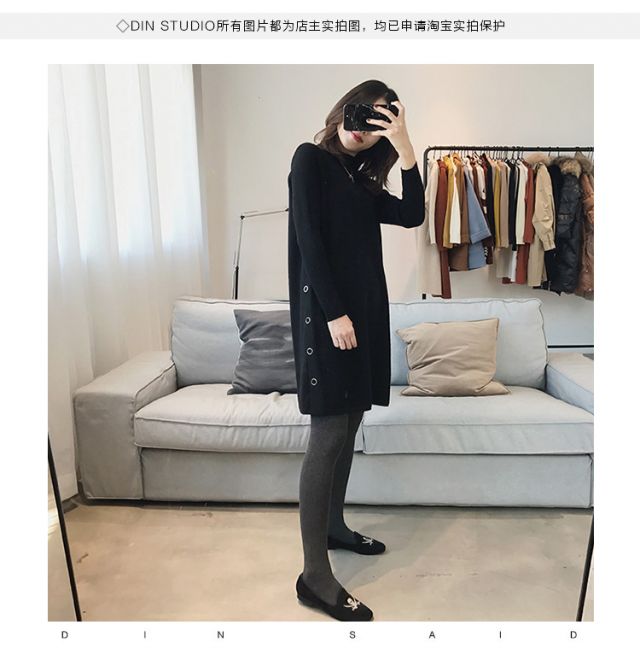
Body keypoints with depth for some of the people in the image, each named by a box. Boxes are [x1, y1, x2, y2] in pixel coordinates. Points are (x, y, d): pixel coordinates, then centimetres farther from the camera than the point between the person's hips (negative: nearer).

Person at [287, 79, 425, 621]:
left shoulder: (361, 179, 21)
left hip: (364, 309, 8)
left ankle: (334, 527, 29)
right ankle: (315, 576, -1)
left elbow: (412, 215, 8)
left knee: (348, 427, 12)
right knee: (328, 435, -10)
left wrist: (403, 145, 2)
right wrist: (334, 313, -18)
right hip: (325, 311, -8)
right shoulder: (311, 158, 0)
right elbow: (308, 239, -12)